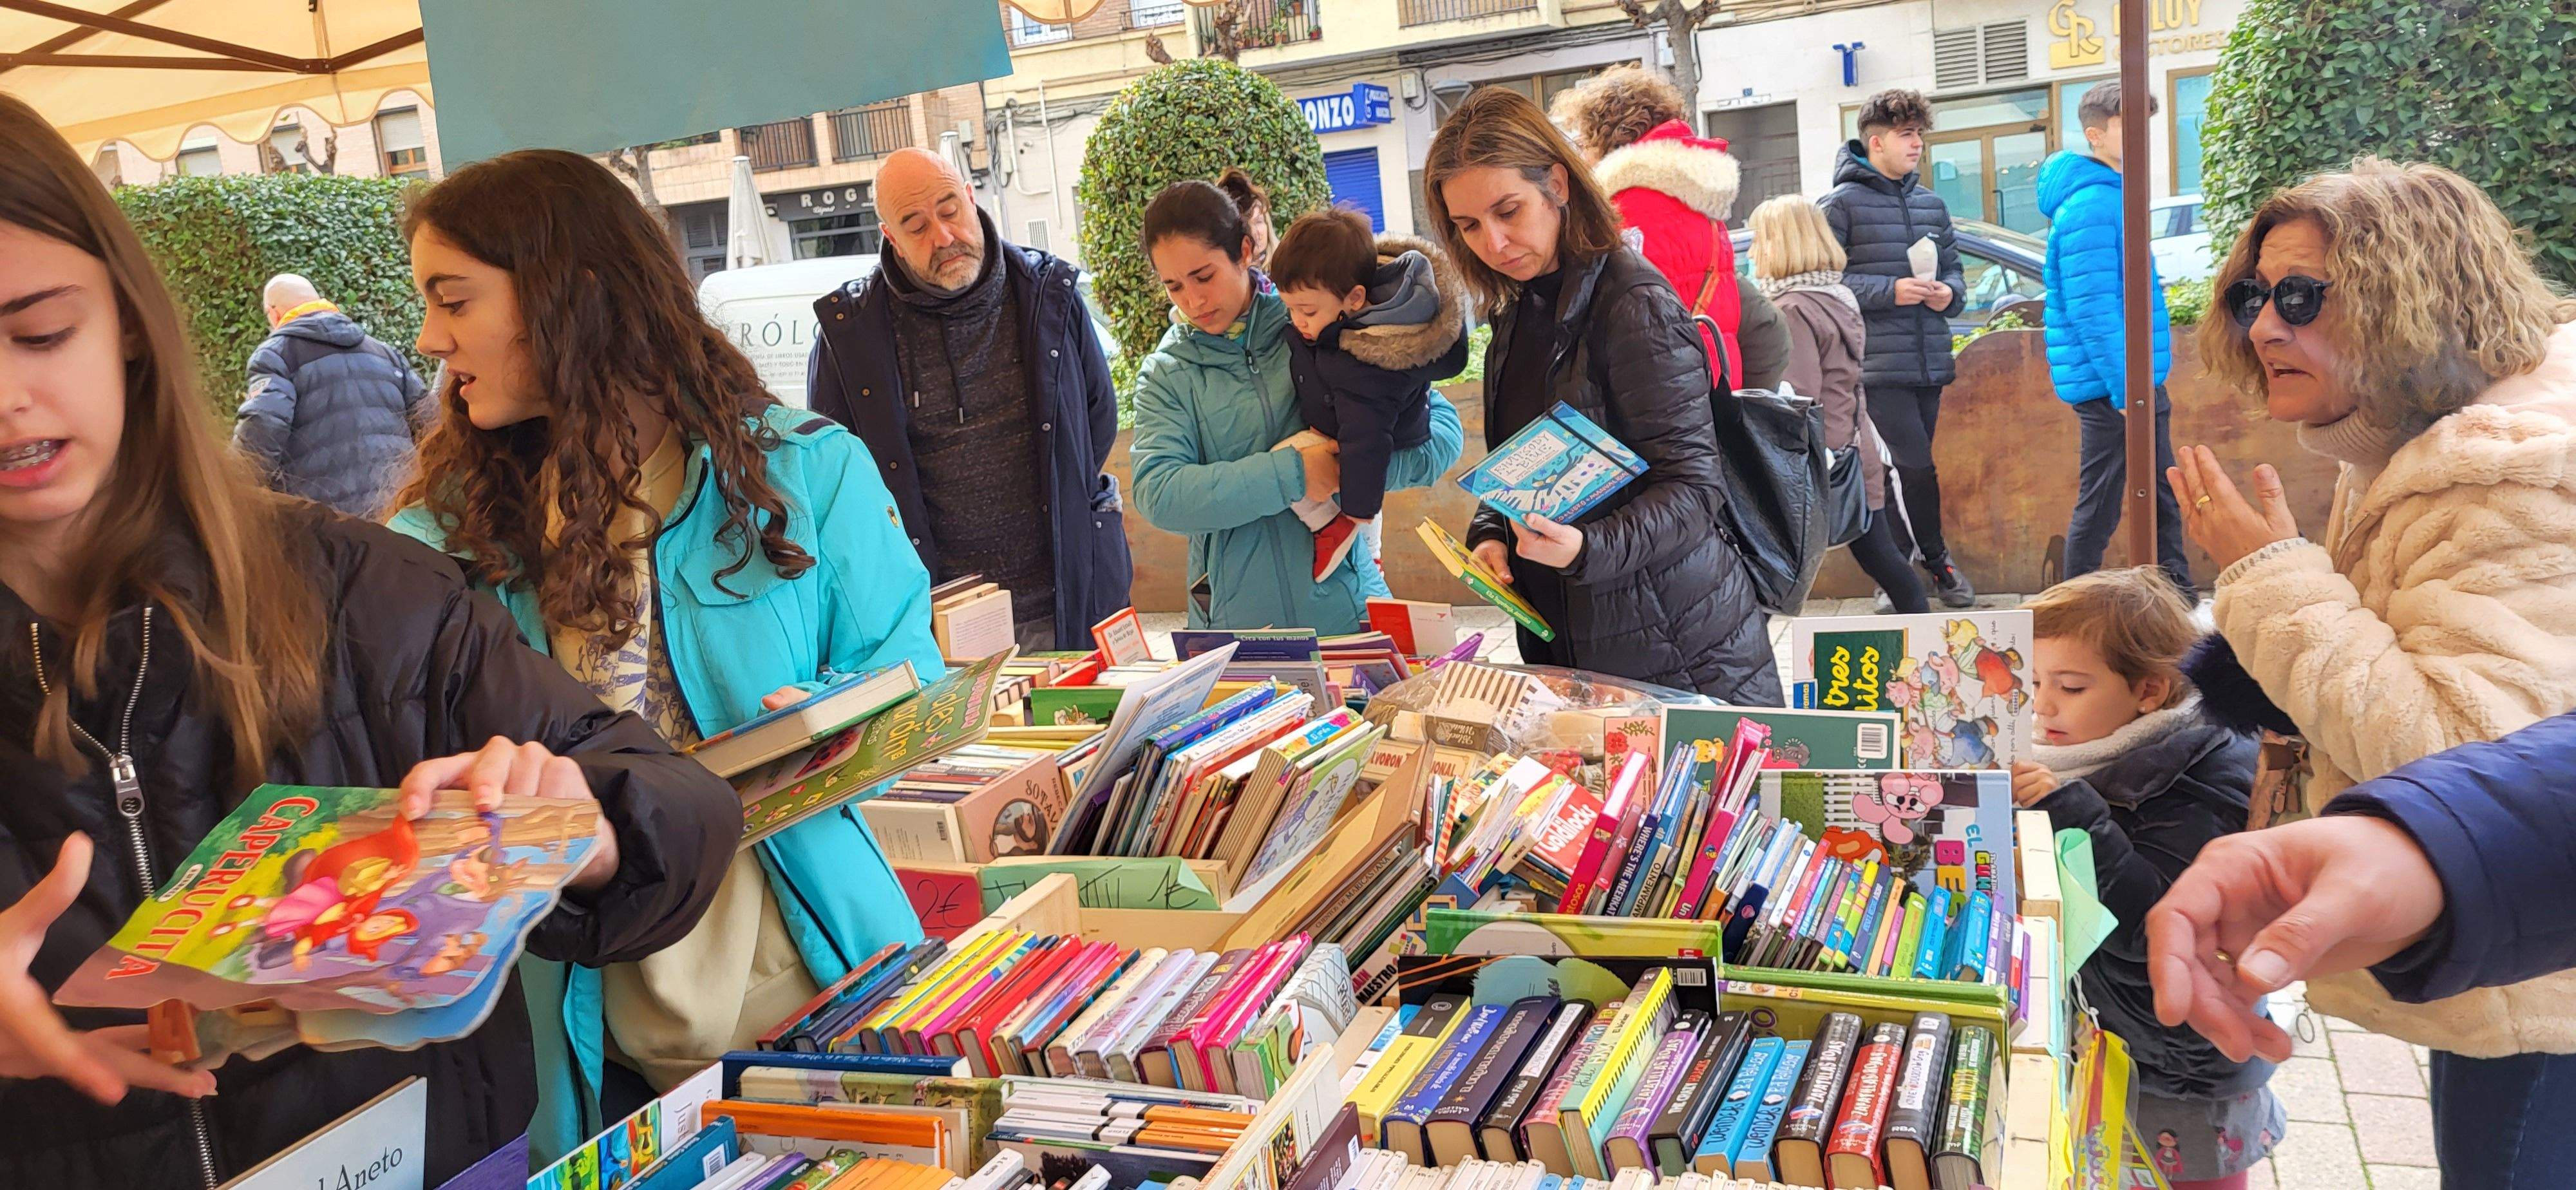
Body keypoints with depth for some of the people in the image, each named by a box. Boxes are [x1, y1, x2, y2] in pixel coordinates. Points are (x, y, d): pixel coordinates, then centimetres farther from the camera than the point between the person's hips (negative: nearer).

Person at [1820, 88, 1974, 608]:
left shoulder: (1931, 203, 16)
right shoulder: (1841, 203, -5)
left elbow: (1952, 267, 22)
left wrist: (1950, 292, -1)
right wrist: (1889, 291, -17)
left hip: (1929, 364, 6)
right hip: (1879, 365, -6)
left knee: (1905, 470, 11)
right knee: (1916, 466, -9)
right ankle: (1936, 558, 13)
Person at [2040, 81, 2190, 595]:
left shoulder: (2112, 195, 15)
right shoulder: (2090, 205, -18)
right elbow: (2093, 311, -23)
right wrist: (2126, 390, -23)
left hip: (2138, 380, 10)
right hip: (2110, 383, -10)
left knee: (2164, 497, 17)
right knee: (2099, 507, -1)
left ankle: (2180, 598, 28)